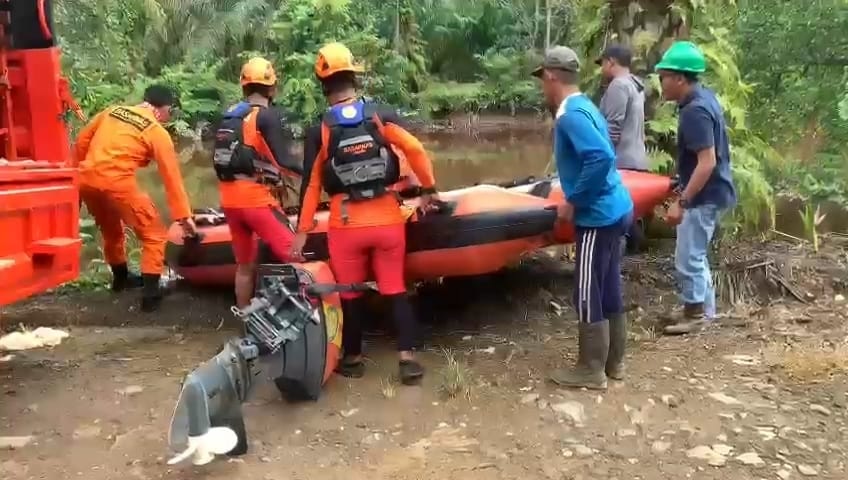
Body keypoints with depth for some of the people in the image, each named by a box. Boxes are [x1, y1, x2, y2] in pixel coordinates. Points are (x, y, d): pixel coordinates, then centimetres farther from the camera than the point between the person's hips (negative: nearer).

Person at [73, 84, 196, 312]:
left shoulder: (112, 111, 19)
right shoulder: (158, 133, 3)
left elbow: (81, 141, 21)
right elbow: (172, 177, 3)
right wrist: (184, 215, 7)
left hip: (86, 180, 7)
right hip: (117, 183, -7)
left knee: (110, 230, 30)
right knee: (154, 235, 7)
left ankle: (121, 277, 49)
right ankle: (150, 294, 1)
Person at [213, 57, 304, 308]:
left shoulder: (229, 116, 15)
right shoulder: (269, 115, -7)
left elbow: (223, 158, 19)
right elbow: (284, 160, -15)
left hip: (229, 199, 8)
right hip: (256, 198, -8)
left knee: (244, 264, 18)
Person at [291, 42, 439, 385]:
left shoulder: (320, 130, -5)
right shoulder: (380, 115, -3)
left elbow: (312, 184, -3)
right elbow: (416, 150, -9)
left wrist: (302, 231, 3)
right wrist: (429, 190, 5)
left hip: (345, 225, -1)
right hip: (387, 220, 1)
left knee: (350, 294, 13)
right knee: (395, 289, 10)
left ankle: (353, 359, 25)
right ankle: (407, 358, 5)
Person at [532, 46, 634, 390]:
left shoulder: (570, 115, -18)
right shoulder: (583, 107, 13)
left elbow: (601, 158, -29)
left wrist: (572, 202, -20)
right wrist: (577, 199, 16)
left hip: (598, 217, -10)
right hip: (615, 209, 10)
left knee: (588, 296, 1)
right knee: (609, 291, 17)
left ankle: (591, 371, 13)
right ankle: (613, 362, 28)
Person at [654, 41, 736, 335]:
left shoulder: (695, 111, -24)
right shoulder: (704, 97, 8)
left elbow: (707, 162, -27)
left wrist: (682, 202, -25)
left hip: (704, 196, -10)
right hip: (709, 192, 10)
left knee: (687, 259, 0)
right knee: (695, 255, 19)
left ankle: (696, 315, 14)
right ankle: (705, 309, 30)